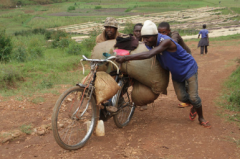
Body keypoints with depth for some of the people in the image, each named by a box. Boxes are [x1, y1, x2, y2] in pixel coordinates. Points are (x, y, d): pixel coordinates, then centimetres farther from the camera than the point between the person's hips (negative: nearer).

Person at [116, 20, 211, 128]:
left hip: (188, 68, -6)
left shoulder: (166, 41, -39)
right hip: (176, 73, 7)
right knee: (181, 97, 4)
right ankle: (194, 106, 36)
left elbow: (148, 55, -52)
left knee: (193, 97, -7)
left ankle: (201, 118, 18)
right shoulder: (150, 44, -14)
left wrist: (126, 58, -56)